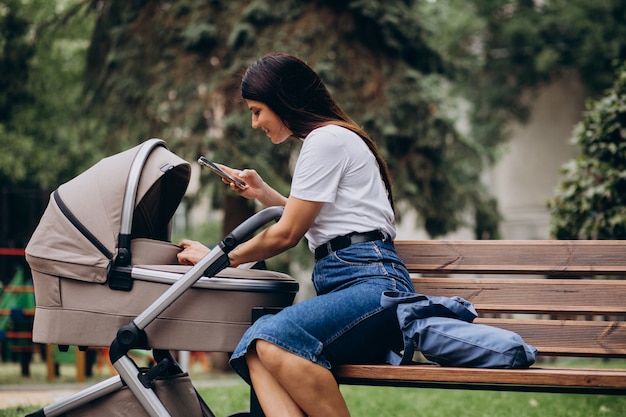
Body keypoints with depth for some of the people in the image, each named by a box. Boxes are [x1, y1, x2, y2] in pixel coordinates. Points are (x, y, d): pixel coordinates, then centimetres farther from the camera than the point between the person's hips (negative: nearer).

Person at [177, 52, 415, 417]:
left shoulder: (327, 140, -4)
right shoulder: (331, 138, 27)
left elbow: (287, 235, -4)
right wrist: (263, 193, 27)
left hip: (370, 283, -9)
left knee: (275, 341, -34)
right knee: (255, 350, -19)